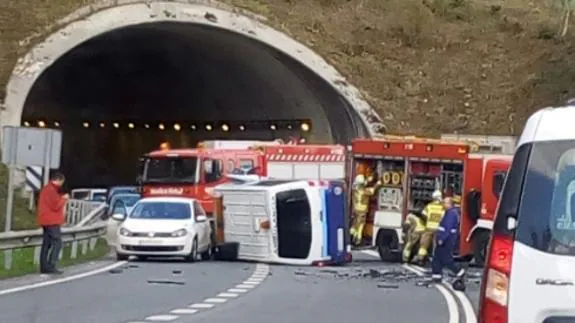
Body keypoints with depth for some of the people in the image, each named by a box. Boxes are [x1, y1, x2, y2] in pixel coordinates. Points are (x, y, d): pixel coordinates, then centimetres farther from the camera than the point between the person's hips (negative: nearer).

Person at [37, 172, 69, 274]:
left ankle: (44, 267, 9)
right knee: (57, 243, -10)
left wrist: (61, 199, 14)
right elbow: (56, 206, -19)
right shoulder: (51, 190, -15)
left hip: (46, 221, 11)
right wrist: (63, 199, -4)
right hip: (52, 221, -11)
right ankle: (51, 267, -15)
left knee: (46, 244, 9)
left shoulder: (46, 189, 18)